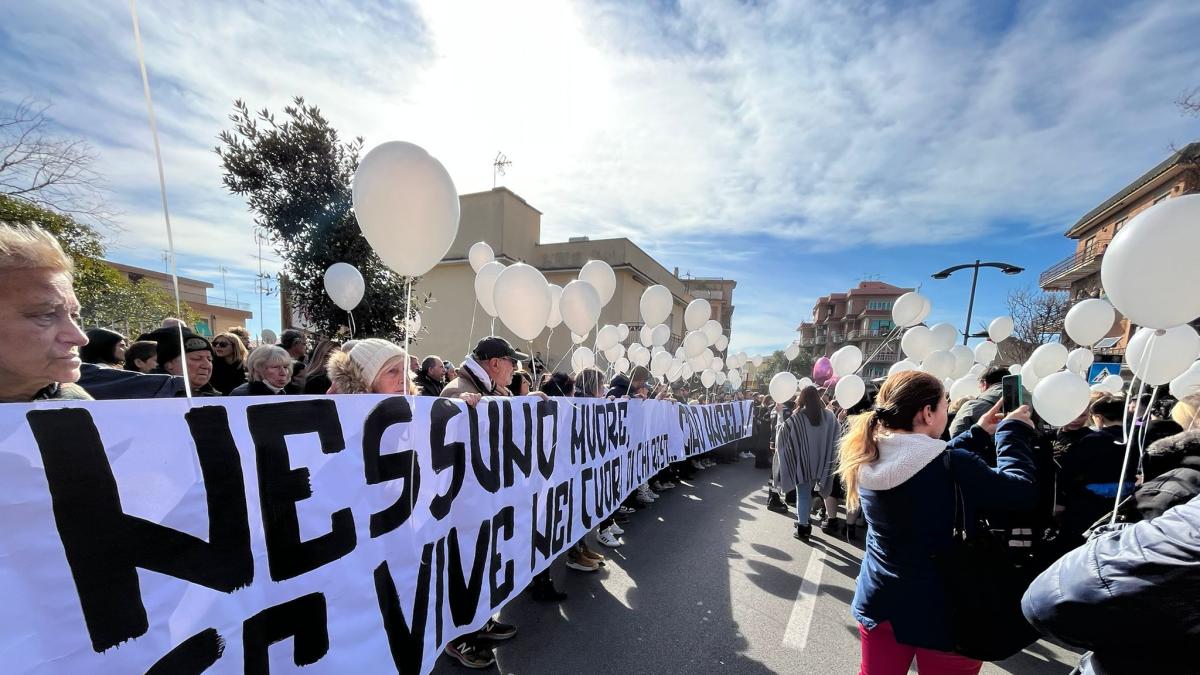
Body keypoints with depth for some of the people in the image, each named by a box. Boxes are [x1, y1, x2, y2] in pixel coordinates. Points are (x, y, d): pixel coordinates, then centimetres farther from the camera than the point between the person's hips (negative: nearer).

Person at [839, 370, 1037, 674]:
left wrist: (978, 432, 13)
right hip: (939, 607, -4)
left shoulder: (868, 459, -6)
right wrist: (1013, 431, -1)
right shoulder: (954, 466, -25)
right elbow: (1021, 492, -12)